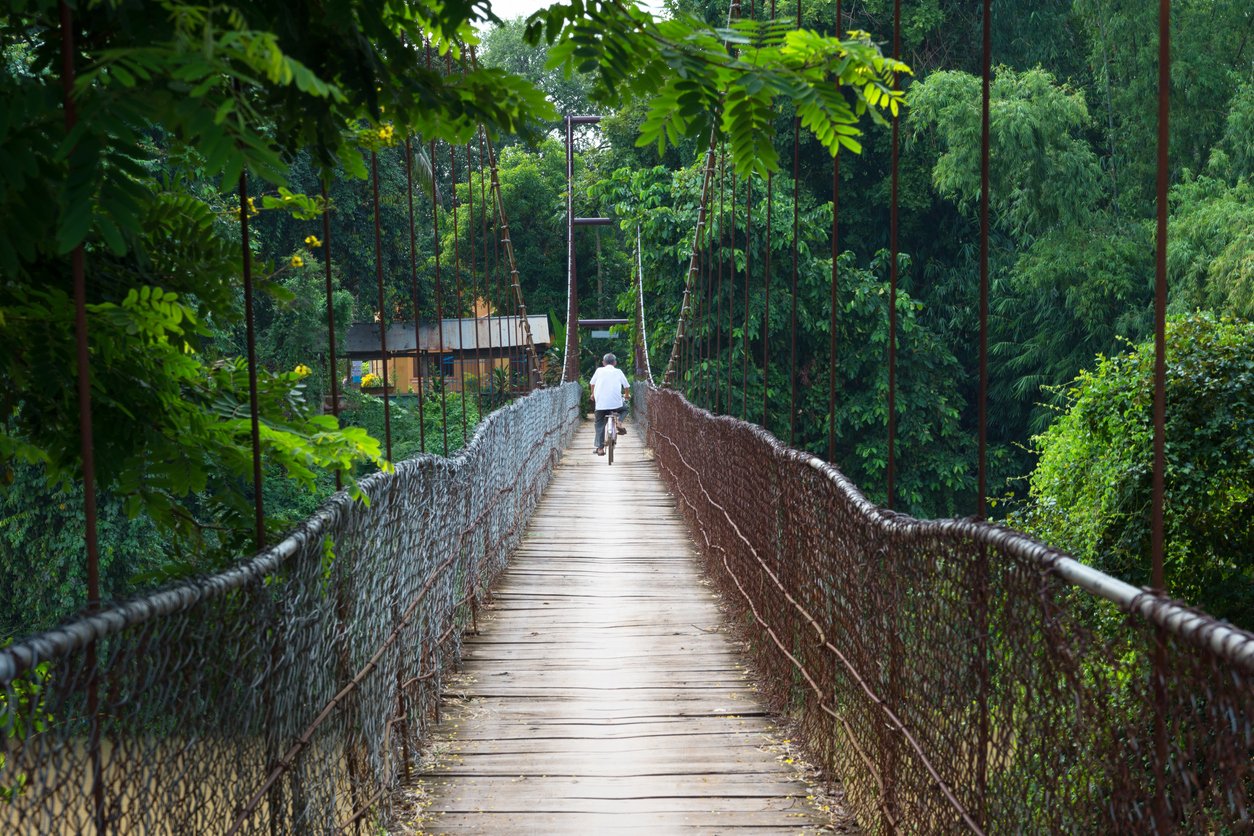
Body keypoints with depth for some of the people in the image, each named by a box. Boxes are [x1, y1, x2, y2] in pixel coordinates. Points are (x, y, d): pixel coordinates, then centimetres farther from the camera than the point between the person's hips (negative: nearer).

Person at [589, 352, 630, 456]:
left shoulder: (599, 371, 8)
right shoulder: (618, 372, 8)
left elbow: (592, 384, 17)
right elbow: (627, 386, 14)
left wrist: (593, 395, 37)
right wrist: (627, 395, 36)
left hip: (600, 403, 0)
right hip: (616, 404, 0)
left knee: (600, 425, 10)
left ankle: (600, 447, 0)